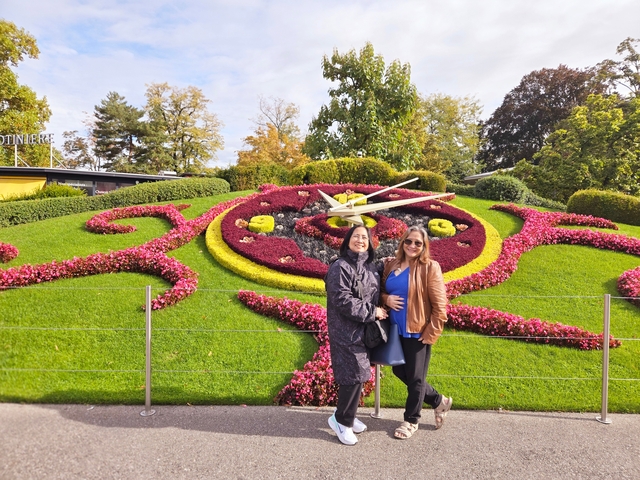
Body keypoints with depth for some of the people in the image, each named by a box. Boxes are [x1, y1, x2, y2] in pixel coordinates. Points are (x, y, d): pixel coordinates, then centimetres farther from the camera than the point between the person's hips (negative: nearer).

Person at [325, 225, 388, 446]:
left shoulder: (370, 267, 10)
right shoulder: (339, 268, -15)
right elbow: (343, 300, -22)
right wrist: (372, 312, -17)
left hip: (365, 330, 8)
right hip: (347, 331, -8)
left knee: (359, 374, 15)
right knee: (354, 375, -5)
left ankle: (347, 416, 33)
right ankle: (341, 421, 16)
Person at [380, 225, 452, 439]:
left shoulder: (430, 268, -12)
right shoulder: (390, 265, 4)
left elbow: (439, 305, -12)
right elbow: (380, 291, 14)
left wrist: (431, 334, -14)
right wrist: (386, 299, -8)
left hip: (418, 332, -6)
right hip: (396, 330, 6)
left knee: (415, 377, 9)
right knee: (400, 371, 17)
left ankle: (411, 420, 32)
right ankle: (439, 401, 38)